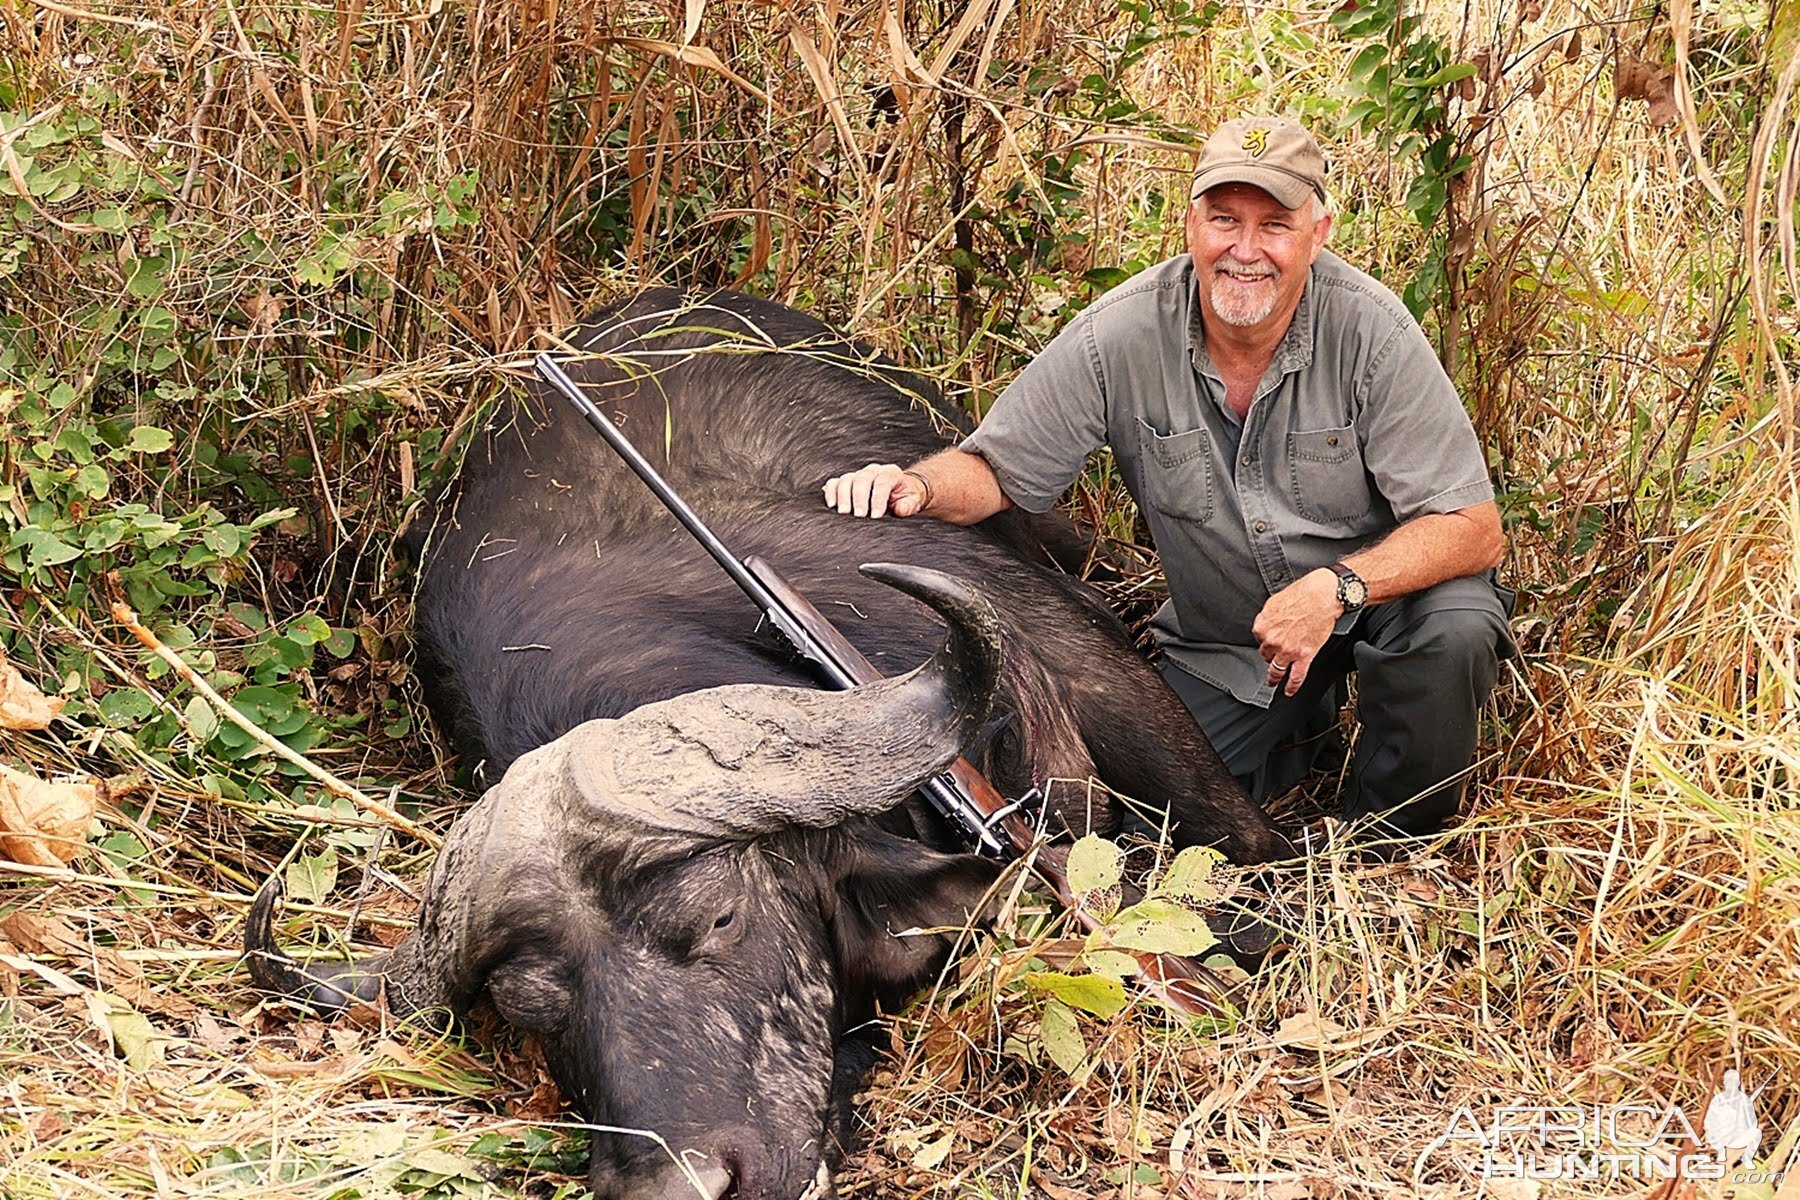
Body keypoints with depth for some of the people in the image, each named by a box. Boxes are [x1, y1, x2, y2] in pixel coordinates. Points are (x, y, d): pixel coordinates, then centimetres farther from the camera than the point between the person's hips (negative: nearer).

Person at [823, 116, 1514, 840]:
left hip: (1380, 590, -2)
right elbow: (992, 469, -10)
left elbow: (1474, 529, -22)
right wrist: (915, 486, -33)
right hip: (1220, 645, 2)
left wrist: (1337, 585, -38)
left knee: (1453, 629, -33)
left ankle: (1385, 845, -2)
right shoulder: (1120, 336, -18)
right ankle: (1304, 715, 22)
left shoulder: (1370, 331, -23)